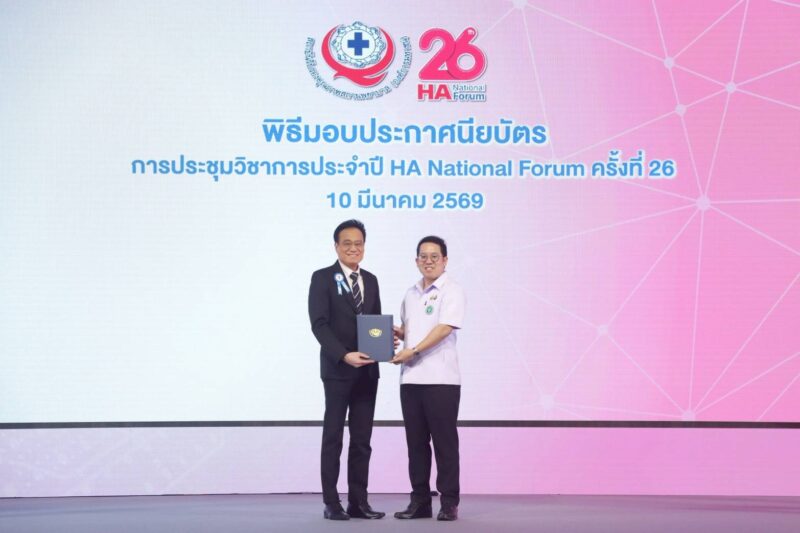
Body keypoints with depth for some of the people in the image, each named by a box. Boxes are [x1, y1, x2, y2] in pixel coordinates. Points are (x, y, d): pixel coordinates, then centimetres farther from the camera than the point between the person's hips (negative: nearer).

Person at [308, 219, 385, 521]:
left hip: (367, 370, 5)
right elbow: (319, 324, -12)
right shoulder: (322, 278, -4)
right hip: (337, 370, -5)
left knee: (362, 440, 7)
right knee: (333, 438, 2)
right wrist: (344, 355, -22)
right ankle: (331, 504, 7)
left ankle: (358, 502, 12)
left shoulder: (370, 280, 14)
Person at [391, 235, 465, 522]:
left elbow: (444, 328, -16)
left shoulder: (451, 291, -4)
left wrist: (413, 351, -22)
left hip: (441, 379, -6)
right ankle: (419, 501, 14)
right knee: (416, 441, 8)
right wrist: (396, 332, 4)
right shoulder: (411, 294, 17)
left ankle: (449, 502, 4)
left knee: (444, 441, -2)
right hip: (411, 378, 7)